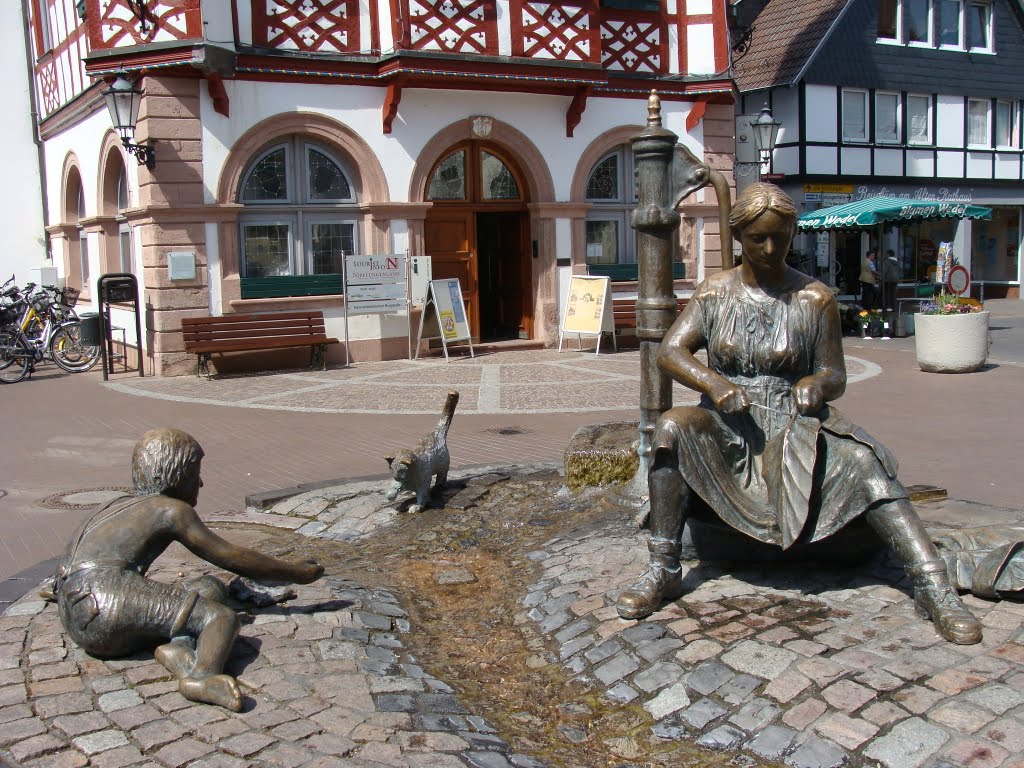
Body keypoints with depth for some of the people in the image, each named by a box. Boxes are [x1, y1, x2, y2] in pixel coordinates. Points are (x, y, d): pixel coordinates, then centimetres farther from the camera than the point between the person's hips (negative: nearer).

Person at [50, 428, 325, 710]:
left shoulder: (119, 505, 27)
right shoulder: (171, 510, 2)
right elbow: (230, 557, 3)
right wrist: (294, 572, 12)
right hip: (106, 599, -8)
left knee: (209, 587, 10)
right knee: (222, 617, -10)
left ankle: (177, 648, -19)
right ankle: (203, 676, -41)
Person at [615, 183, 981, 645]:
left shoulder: (815, 299, 2)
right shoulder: (715, 293, 6)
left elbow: (835, 375, 4)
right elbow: (669, 352, -2)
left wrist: (818, 384, -22)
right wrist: (713, 382, -23)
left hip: (793, 425, 0)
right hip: (728, 426, 1)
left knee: (864, 460, -28)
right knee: (671, 427, -30)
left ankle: (932, 583, -31)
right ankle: (662, 572, -25)